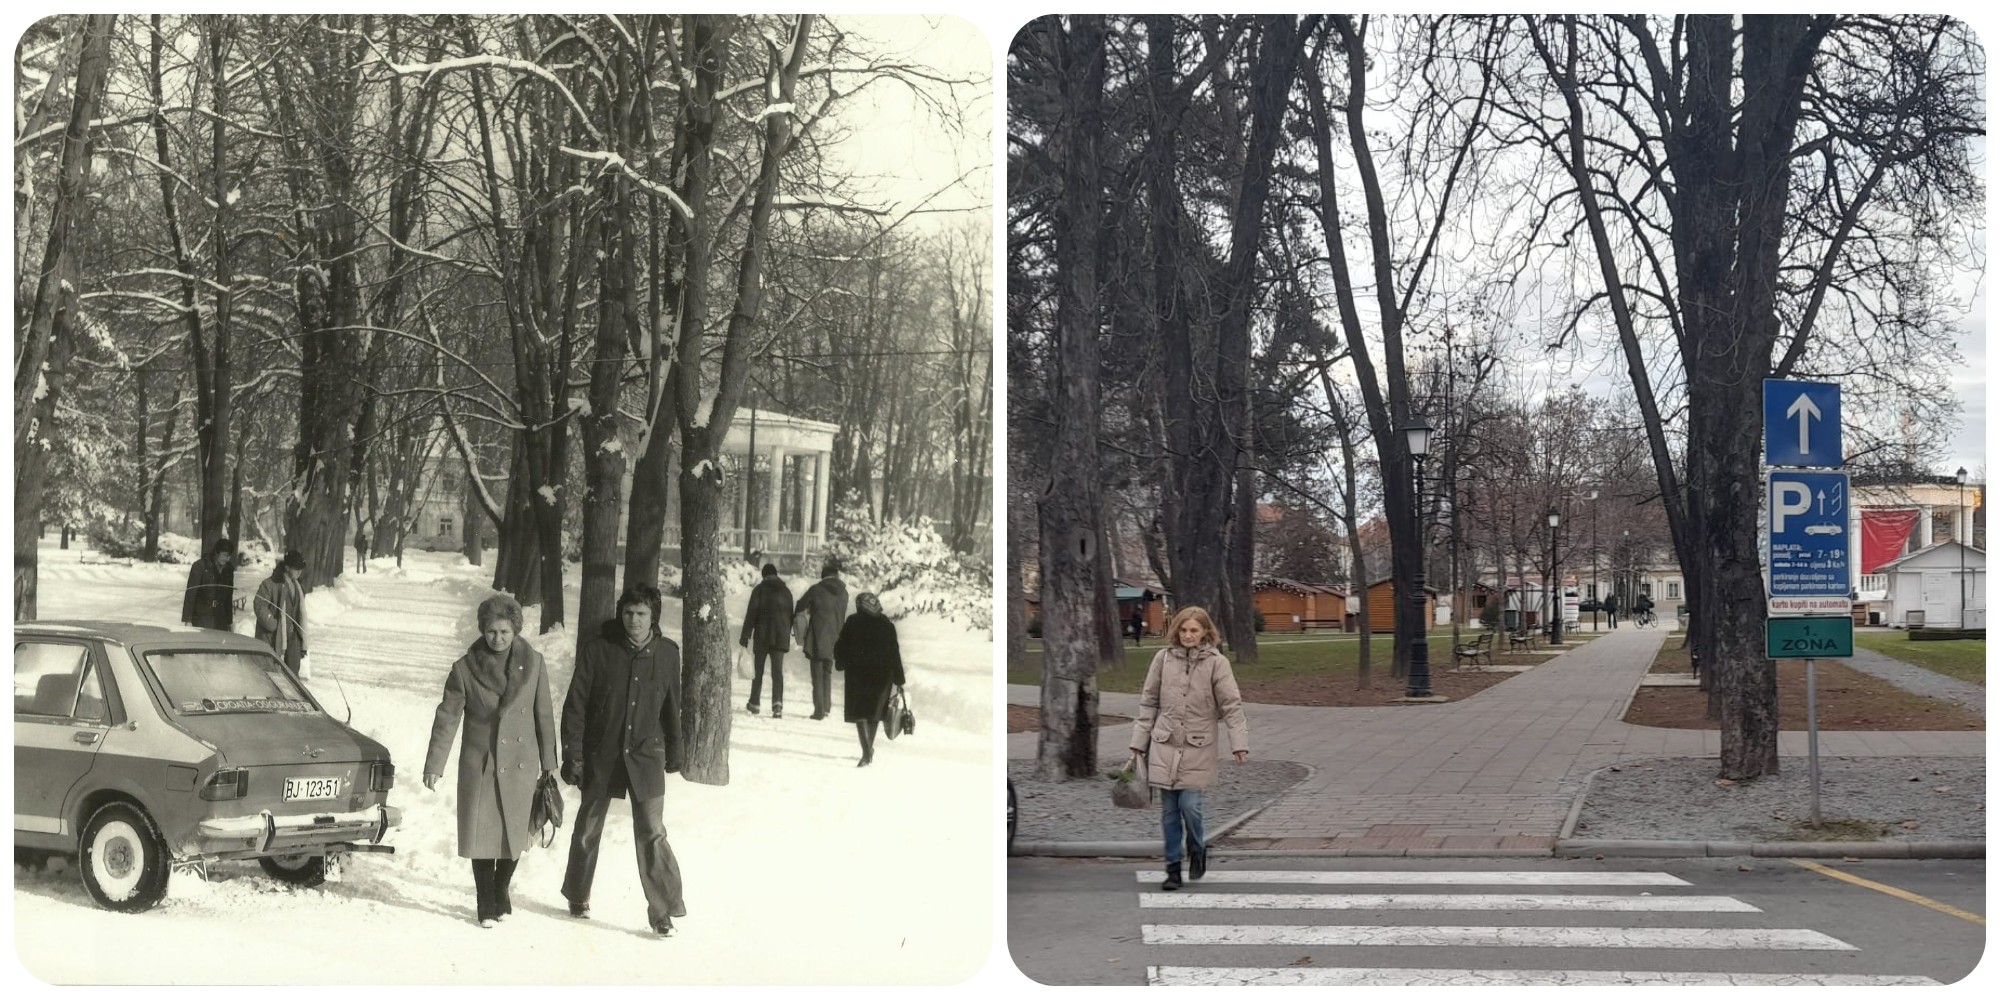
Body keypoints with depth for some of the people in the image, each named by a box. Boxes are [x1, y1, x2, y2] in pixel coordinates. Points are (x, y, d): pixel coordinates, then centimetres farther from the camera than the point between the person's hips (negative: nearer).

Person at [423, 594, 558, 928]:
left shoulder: (533, 663, -2)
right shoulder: (466, 668, -5)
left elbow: (544, 715, 6)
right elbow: (447, 717, -1)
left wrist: (548, 762, 9)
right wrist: (434, 764, -4)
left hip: (520, 765, 1)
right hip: (480, 765, -1)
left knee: (514, 835, 7)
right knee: (482, 835, 1)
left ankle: (501, 894, 30)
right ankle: (486, 906, 15)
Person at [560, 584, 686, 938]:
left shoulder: (667, 653, -3)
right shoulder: (597, 649, -10)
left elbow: (672, 707, 10)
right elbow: (575, 705, -6)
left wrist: (673, 753, 16)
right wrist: (571, 755, -9)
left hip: (645, 756, 0)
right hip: (600, 757, 0)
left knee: (652, 834, -5)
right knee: (588, 828, 16)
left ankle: (662, 911, 1)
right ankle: (578, 895, 35)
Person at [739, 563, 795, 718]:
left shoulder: (760, 590, -4)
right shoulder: (786, 591, 8)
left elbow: (751, 613, -7)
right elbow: (790, 615, 13)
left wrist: (745, 637, -6)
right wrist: (787, 635, 22)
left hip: (762, 635, -2)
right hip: (781, 637, 2)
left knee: (758, 670, 11)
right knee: (777, 670, -2)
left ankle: (754, 703, 19)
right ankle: (777, 702, -19)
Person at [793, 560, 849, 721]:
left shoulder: (816, 590, -7)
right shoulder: (843, 593, 4)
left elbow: (800, 607, 3)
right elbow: (842, 616, 11)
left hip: (817, 638, -4)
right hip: (833, 639, 4)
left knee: (818, 675, 1)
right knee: (827, 674, 19)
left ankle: (819, 710, -3)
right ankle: (826, 708, 20)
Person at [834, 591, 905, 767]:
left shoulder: (852, 623, -6)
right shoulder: (887, 625, 2)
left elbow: (841, 647, -2)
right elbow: (894, 653, 2)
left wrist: (841, 664, 18)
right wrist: (898, 679, 6)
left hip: (858, 673, -3)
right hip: (882, 674, 3)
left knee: (860, 713, -2)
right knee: (875, 711, 17)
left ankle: (867, 751, -17)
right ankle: (869, 749, 27)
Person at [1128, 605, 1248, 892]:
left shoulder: (1216, 663, -5)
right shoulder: (1163, 658, 1)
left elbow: (1232, 705, -5)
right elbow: (1148, 702, 8)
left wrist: (1239, 742, -13)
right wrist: (1139, 742, 7)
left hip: (1198, 748, -2)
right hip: (1164, 746, 2)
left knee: (1190, 805, -9)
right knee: (1169, 811, 4)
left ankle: (1197, 849, 21)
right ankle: (1173, 868, 15)